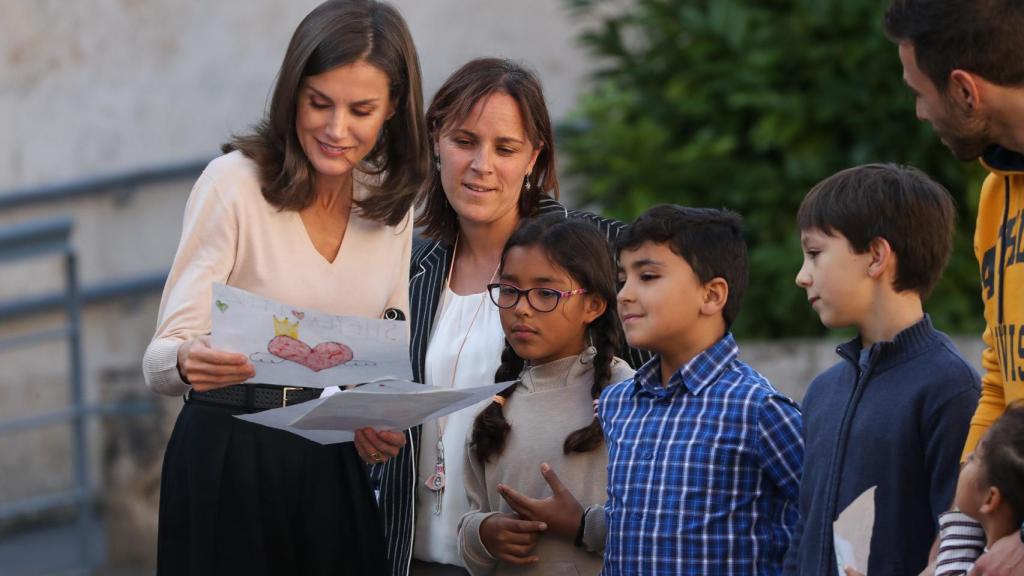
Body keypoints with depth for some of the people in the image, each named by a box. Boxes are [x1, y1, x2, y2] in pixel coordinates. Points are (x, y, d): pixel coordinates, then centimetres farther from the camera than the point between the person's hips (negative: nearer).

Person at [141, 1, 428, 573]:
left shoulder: (391, 201, 3)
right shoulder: (234, 182, -12)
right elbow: (161, 359, -16)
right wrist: (187, 363, -39)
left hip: (337, 468, 4)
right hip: (229, 461, -4)